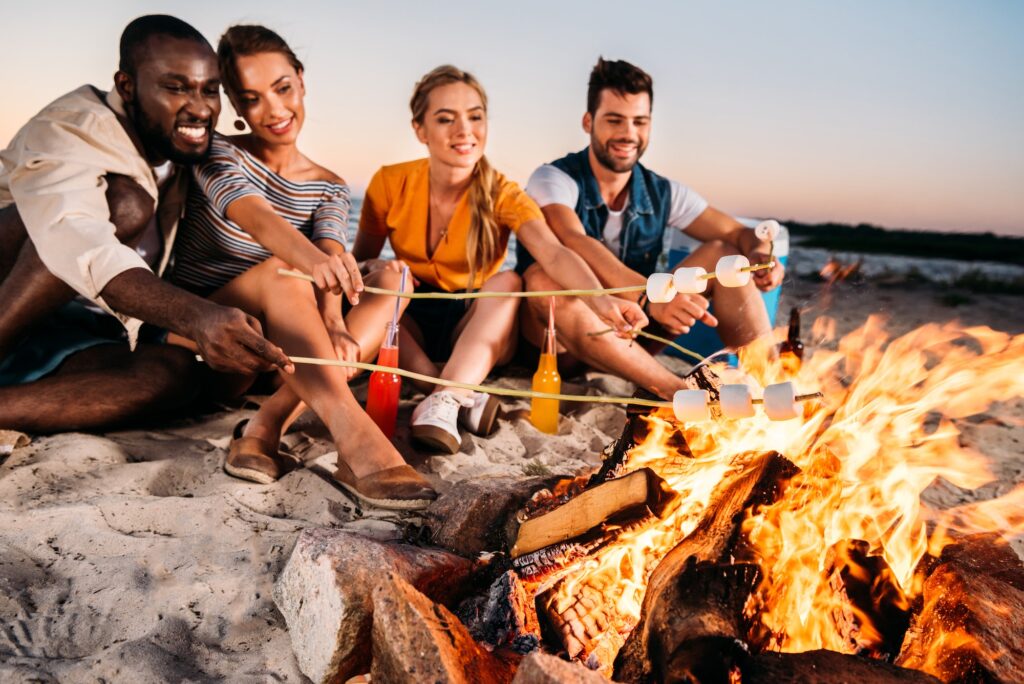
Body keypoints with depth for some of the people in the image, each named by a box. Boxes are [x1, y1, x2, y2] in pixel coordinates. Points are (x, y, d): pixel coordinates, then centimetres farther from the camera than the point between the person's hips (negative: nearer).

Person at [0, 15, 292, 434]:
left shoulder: (185, 154, 7)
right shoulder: (72, 130, -15)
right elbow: (79, 245, -35)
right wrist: (196, 317, -53)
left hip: (74, 338, 6)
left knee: (175, 372, -25)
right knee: (125, 204, -27)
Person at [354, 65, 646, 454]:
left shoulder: (502, 195, -13)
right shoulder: (391, 185, -8)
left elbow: (554, 254, -31)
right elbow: (360, 260, 1)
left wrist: (600, 299, -52)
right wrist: (375, 270, -24)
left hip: (477, 329, -1)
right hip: (410, 328, 1)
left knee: (508, 282, -29)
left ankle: (444, 401, -41)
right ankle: (464, 397, -38)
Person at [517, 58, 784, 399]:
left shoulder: (663, 193, 3)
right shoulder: (554, 179, -12)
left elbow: (739, 233, 4)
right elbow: (574, 244, -33)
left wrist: (759, 255, -23)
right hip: (556, 331, -4)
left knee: (723, 254, -7)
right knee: (544, 278, -37)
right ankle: (686, 393, -43)